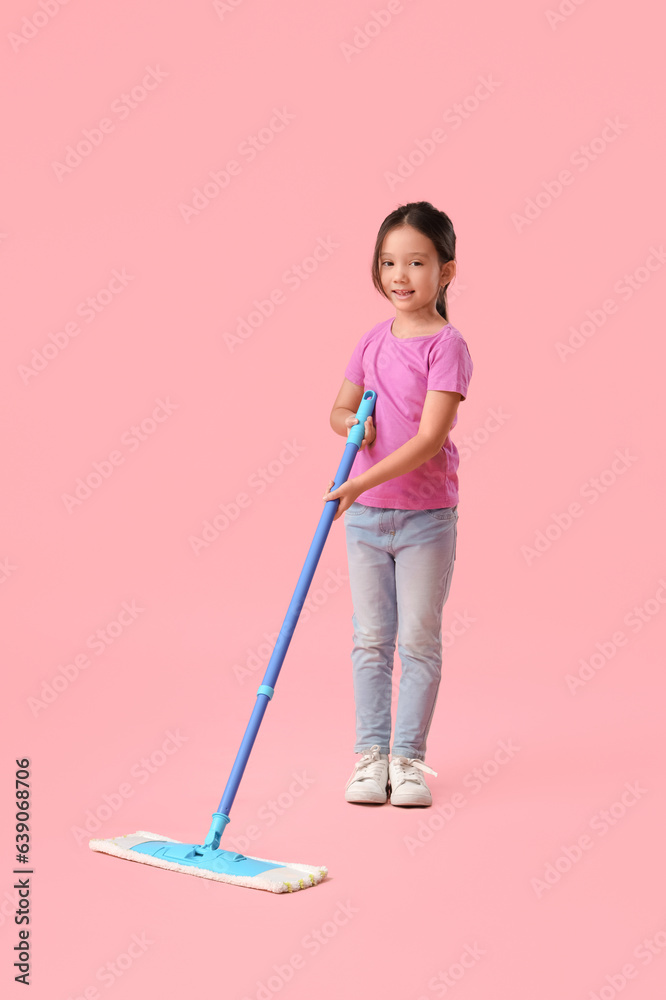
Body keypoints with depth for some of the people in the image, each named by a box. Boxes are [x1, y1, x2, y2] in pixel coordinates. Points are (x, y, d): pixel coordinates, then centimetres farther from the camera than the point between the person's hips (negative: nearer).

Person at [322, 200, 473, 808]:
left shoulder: (447, 346, -11)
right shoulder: (374, 341, 7)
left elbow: (430, 438, -19)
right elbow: (340, 409, 17)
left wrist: (362, 482, -27)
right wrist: (352, 423, -7)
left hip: (426, 516, -5)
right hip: (365, 513, 5)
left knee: (419, 641, 4)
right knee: (371, 640, 9)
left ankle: (409, 758, 15)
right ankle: (371, 755, 18)